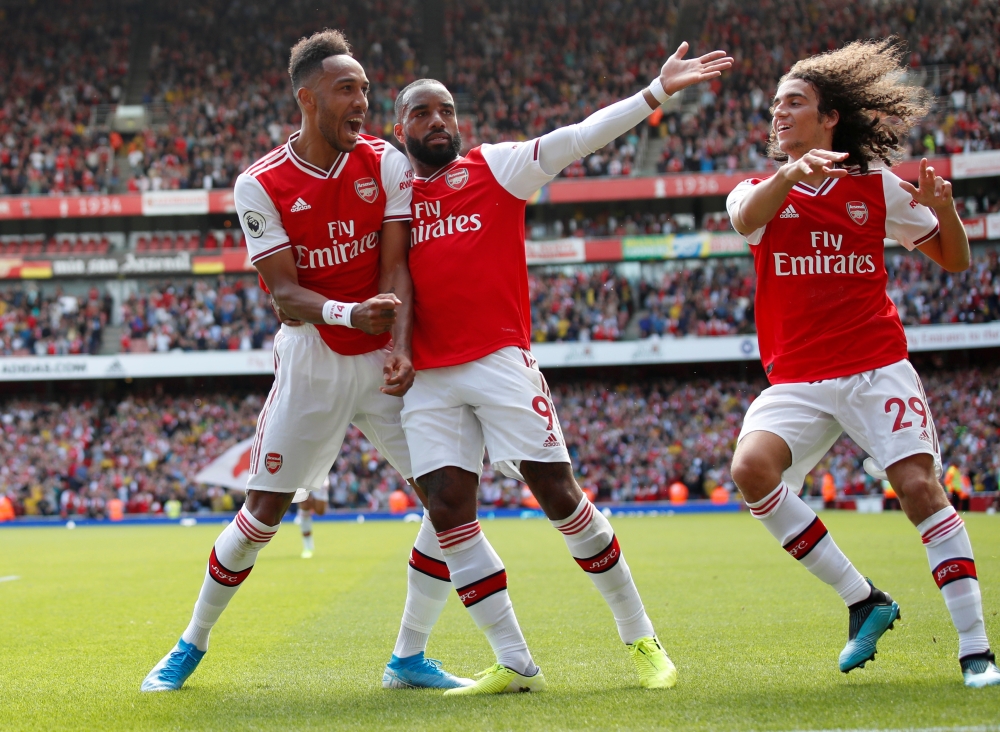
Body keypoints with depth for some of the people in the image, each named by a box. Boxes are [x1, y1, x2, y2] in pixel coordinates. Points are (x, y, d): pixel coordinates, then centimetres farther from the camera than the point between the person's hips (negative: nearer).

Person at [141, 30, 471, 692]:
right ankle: (193, 643, 22)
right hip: (311, 363, -2)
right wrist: (349, 313, -34)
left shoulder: (386, 163, -3)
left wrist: (401, 349, -25)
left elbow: (395, 269, -9)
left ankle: (410, 658, 3)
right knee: (262, 514, 0)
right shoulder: (262, 185, -9)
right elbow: (285, 295, -14)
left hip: (385, 360, 2)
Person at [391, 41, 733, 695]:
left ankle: (640, 636, 10)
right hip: (428, 377, 3)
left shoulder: (494, 168, 7)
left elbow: (573, 141, -3)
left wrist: (656, 92, -13)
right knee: (449, 512, -5)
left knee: (557, 492, -4)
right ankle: (515, 664, 3)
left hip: (500, 359, -3)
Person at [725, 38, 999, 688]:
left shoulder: (877, 187, 7)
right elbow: (746, 219, -18)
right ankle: (864, 600, -11)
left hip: (877, 366, -1)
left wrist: (943, 207, -9)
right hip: (796, 378, 2)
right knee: (752, 468, -23)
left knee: (919, 486, -17)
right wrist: (791, 173, -39)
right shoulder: (760, 189, 9)